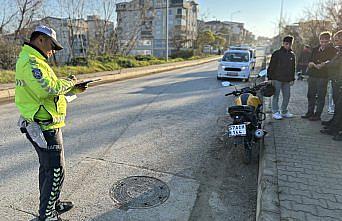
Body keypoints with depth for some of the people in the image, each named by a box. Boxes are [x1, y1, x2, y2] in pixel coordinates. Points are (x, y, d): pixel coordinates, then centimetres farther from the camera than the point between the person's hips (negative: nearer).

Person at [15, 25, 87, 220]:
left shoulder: (33, 60, 15)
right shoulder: (31, 62, -18)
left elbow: (46, 89, 16)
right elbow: (49, 88, -32)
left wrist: (74, 89, 5)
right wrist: (69, 82, -14)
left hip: (42, 126, 11)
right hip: (45, 127, -11)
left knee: (47, 167, 21)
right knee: (55, 171, 0)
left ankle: (52, 204, 38)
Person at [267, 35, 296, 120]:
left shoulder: (292, 55, 14)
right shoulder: (277, 53, -2)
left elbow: (293, 68, 20)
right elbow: (271, 66, -5)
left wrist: (292, 79, 14)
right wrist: (271, 78, -10)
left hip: (287, 80, 5)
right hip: (277, 79, -5)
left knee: (287, 96, 8)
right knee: (276, 96, -2)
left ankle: (284, 111, 20)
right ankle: (275, 112, 5)